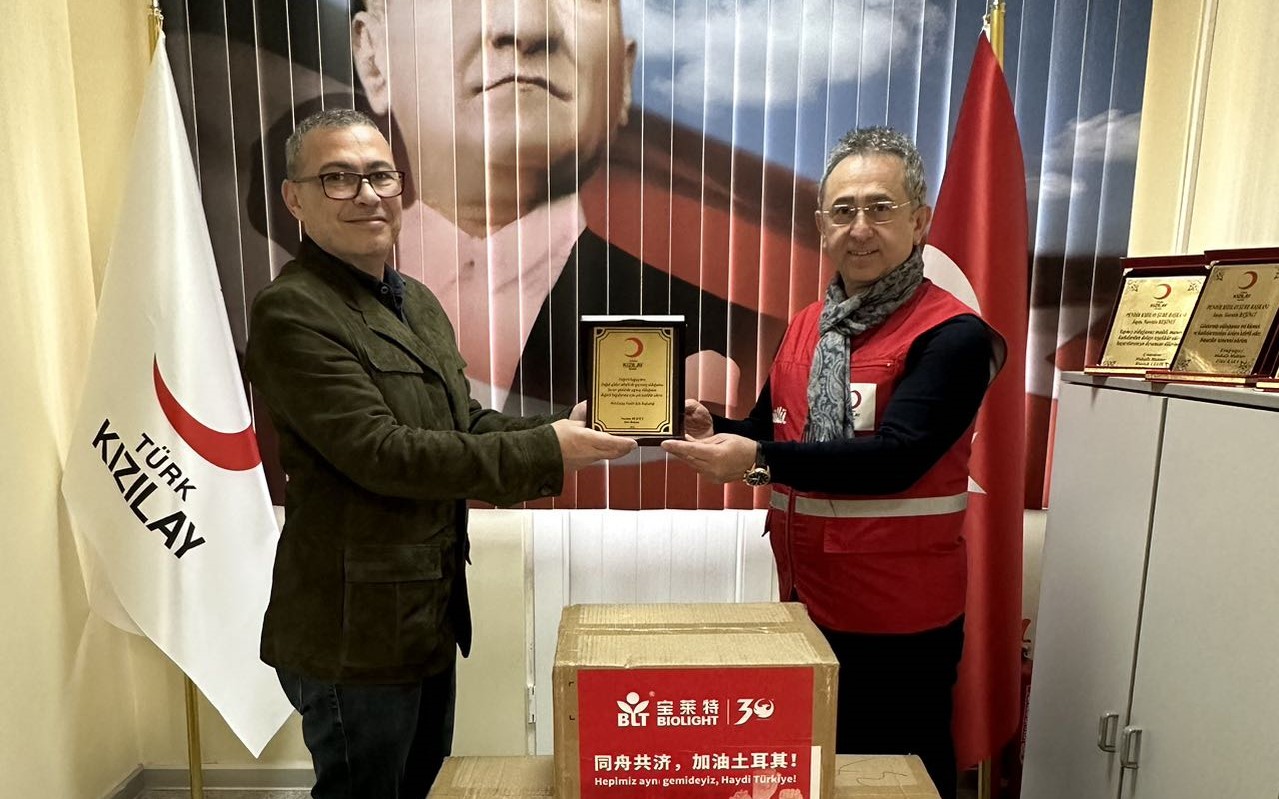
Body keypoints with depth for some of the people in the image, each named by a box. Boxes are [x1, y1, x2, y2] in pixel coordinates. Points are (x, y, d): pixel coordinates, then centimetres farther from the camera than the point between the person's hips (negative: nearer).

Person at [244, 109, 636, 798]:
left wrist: (560, 431, -5)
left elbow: (464, 423, 12)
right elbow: (380, 453, -25)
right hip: (355, 633, -8)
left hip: (429, 617, 8)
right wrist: (545, 454, -23)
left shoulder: (417, 302, 10)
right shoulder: (290, 313, -17)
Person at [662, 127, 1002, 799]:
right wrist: (711, 432, -8)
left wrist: (757, 460, -34)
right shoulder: (805, 326, 6)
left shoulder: (952, 335, -14)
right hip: (805, 604, 6)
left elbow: (894, 456, -26)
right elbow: (770, 433, 13)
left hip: (901, 622, -6)